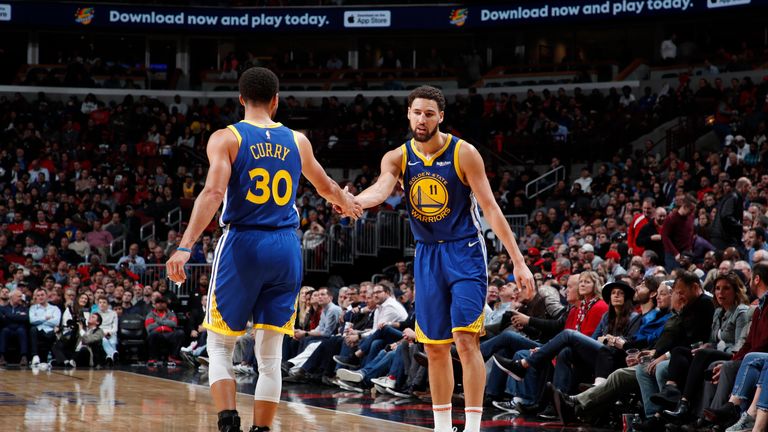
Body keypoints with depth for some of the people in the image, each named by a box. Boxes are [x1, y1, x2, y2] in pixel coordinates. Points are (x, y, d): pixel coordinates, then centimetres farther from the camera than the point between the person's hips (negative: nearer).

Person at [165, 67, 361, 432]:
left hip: (241, 244, -2)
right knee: (270, 355, 7)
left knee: (219, 346, 9)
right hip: (285, 249, 3)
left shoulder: (225, 138, -2)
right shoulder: (297, 141, 10)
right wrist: (347, 204, 49)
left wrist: (185, 246, -23)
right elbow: (326, 187, 27)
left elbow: (213, 192, -18)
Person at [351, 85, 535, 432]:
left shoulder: (463, 153, -10)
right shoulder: (397, 158, -1)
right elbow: (381, 189, -23)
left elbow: (490, 208, -9)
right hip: (427, 256, 4)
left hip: (464, 252, -4)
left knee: (466, 340, -15)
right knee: (435, 347, 8)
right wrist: (353, 201, -47)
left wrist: (518, 261, -12)